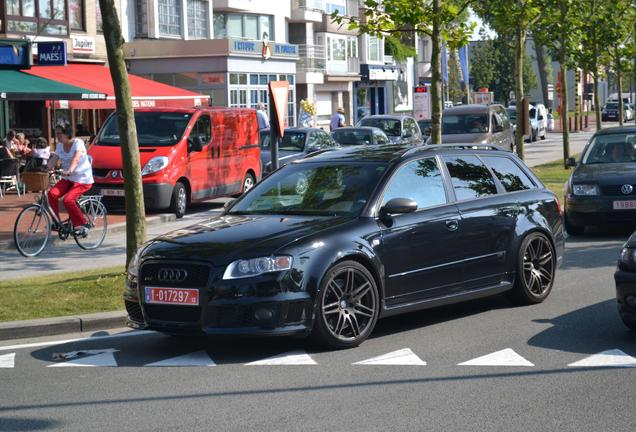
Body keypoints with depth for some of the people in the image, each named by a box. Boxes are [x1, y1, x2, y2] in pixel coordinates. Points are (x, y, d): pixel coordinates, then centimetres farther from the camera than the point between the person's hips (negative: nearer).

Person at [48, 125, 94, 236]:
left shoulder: (78, 143, -13)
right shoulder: (60, 146, 9)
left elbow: (76, 159, -29)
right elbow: (54, 159, 0)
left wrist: (69, 171, -47)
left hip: (82, 179, -7)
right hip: (67, 178, 7)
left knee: (68, 200, -26)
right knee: (52, 193, -18)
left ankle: (83, 224, -12)